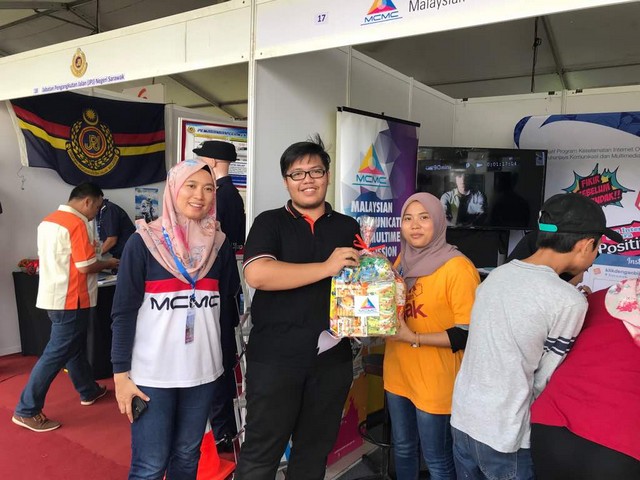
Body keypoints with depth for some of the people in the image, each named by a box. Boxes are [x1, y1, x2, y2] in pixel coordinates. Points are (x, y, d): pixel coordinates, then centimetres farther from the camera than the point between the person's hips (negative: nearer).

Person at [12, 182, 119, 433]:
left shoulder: (49, 220, 11)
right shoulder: (77, 224, -18)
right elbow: (85, 267, -19)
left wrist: (92, 250, 15)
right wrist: (108, 263, -2)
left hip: (53, 295, 10)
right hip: (70, 300, -10)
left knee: (75, 347, 20)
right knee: (56, 354, -2)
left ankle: (89, 391, 35)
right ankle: (27, 411, 6)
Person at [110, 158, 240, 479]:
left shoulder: (220, 245, 3)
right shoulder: (144, 242, -6)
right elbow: (123, 312, -5)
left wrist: (229, 362, 8)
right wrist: (121, 373, -8)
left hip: (203, 371, 3)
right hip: (151, 374, -3)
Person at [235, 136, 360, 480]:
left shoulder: (348, 228, 10)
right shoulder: (270, 223, -1)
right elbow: (257, 274, -18)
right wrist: (327, 267, -22)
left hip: (332, 360, 4)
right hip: (274, 359, -3)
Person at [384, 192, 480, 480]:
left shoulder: (458, 267, -18)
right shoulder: (403, 261, 4)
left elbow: (468, 334, -19)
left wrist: (414, 338, -21)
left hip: (435, 380, -6)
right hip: (398, 373, 7)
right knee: (403, 449, 22)